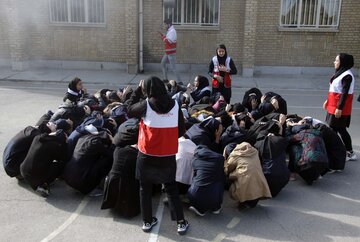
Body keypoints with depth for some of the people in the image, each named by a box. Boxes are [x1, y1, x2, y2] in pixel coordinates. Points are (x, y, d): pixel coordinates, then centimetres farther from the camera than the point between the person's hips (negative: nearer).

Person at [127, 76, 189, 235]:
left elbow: (129, 111, 6)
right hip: (168, 156, 2)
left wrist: (138, 90, 9)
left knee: (145, 188, 17)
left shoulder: (146, 105, -13)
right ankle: (181, 222, 15)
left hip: (147, 155, -2)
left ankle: (147, 221, 26)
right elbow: (181, 130, 2)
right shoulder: (175, 105, -5)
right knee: (171, 189, 16)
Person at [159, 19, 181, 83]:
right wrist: (162, 35, 10)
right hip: (167, 52, 10)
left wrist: (163, 37, -14)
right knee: (163, 64, 19)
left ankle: (179, 81, -6)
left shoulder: (172, 31, -18)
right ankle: (165, 79, 26)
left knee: (173, 68, -10)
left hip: (171, 53, -10)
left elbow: (168, 41, -26)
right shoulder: (169, 31, 13)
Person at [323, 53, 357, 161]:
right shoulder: (340, 73, 13)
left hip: (340, 108, -10)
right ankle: (350, 153, 22)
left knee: (333, 129, -4)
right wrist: (328, 101, 23)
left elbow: (345, 93, -21)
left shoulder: (347, 75, -17)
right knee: (341, 129, 13)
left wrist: (339, 108, -22)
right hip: (334, 105, 10)